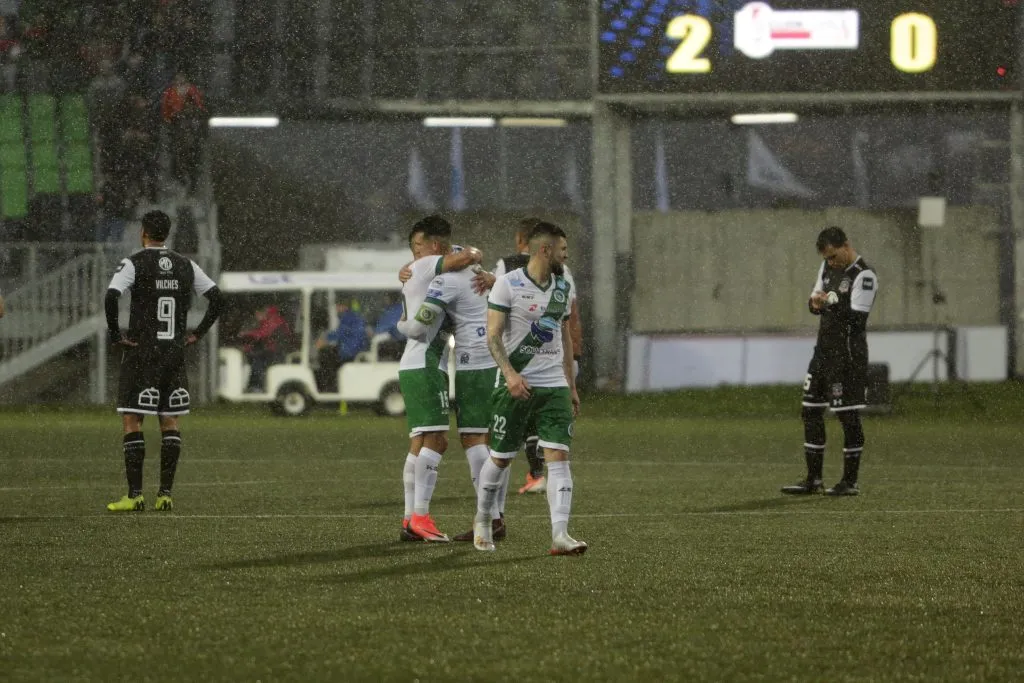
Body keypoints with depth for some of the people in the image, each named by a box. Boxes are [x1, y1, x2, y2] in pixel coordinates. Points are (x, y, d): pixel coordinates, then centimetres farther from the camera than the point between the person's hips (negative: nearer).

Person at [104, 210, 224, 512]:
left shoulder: (134, 263, -6)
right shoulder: (186, 265, 8)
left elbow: (111, 297, -21)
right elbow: (218, 298, 7)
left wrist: (115, 334, -10)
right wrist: (197, 333, 10)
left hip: (141, 352, -4)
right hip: (175, 352, 4)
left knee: (132, 421, -1)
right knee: (169, 421, 10)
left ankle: (135, 495, -7)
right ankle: (166, 493, 6)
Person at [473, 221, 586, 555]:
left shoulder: (563, 288, 11)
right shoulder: (508, 285, -8)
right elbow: (493, 336, -11)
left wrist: (571, 387, 20)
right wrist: (510, 374, -25)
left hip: (555, 385, 4)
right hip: (516, 385, -4)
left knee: (559, 456, -10)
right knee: (500, 458, 6)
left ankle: (560, 535, -18)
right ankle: (482, 521, 29)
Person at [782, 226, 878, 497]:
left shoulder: (864, 276, -14)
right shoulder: (828, 267, 12)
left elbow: (857, 319, -22)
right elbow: (816, 297, 20)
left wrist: (830, 302, -26)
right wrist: (816, 302, -2)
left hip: (848, 353, -9)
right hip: (824, 348, 9)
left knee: (848, 415, -4)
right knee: (811, 411, 9)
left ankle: (850, 481, 2)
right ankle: (813, 479, 16)